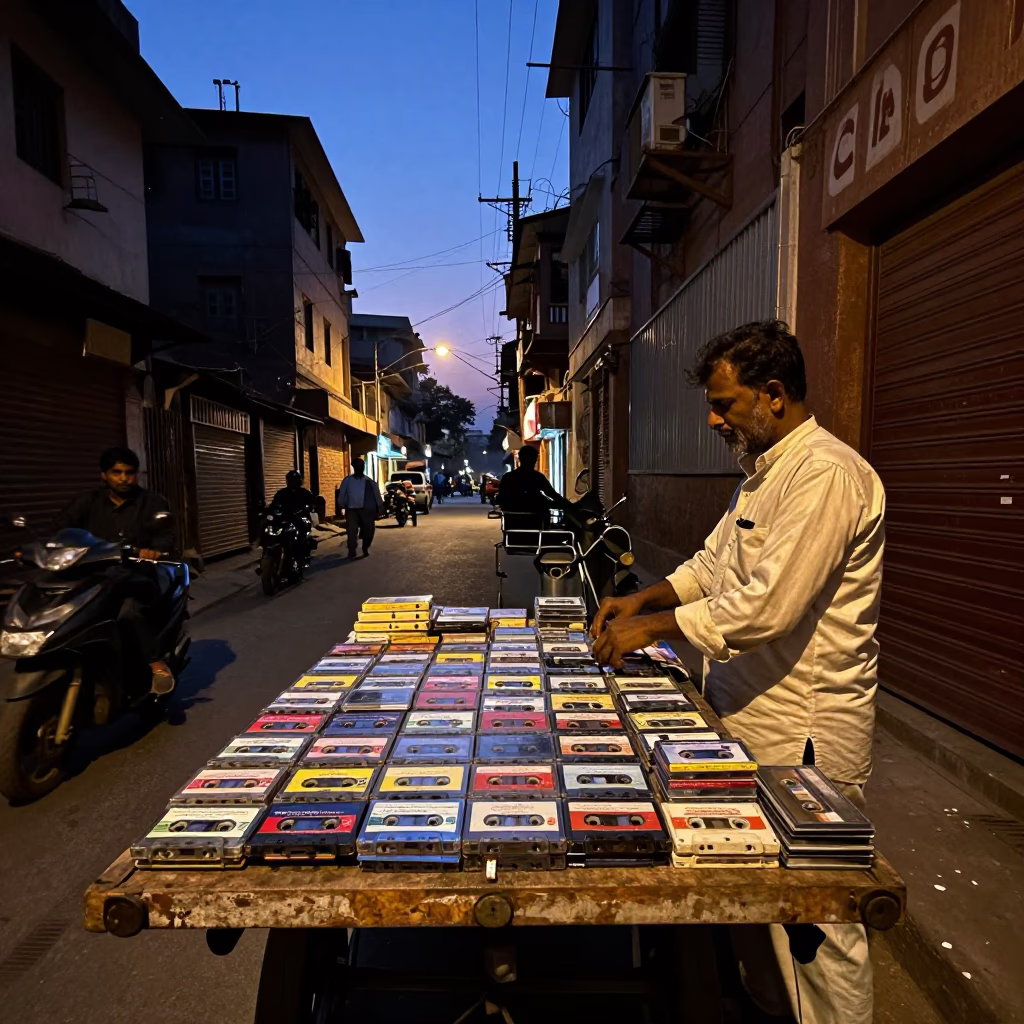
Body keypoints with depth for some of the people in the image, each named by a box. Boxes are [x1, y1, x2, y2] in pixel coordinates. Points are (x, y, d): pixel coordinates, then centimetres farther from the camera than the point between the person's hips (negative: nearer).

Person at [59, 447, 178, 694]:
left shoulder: (152, 502, 7)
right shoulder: (87, 502, 15)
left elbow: (166, 535, -8)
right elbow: (62, 532, 3)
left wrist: (155, 550, -32)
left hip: (137, 576, -4)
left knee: (130, 610, -34)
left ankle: (158, 665, -20)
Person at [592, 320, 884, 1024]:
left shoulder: (826, 473, -20)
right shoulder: (764, 472, 12)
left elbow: (769, 605, -27)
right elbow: (713, 562, 18)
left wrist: (656, 627, -17)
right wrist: (643, 599, 5)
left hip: (801, 735, -9)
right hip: (749, 716, 9)